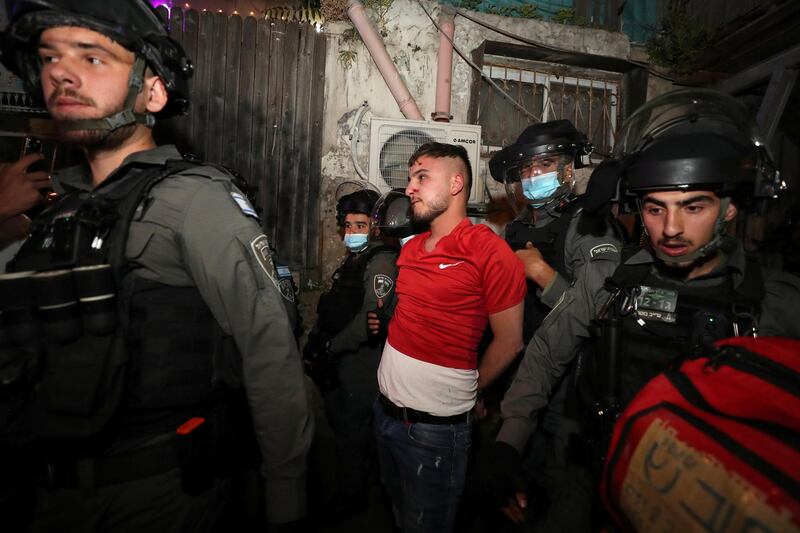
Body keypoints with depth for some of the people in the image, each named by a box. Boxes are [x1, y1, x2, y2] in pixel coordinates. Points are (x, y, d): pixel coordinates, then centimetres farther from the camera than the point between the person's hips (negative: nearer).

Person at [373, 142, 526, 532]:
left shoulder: (489, 251, -17)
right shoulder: (411, 248, 5)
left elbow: (509, 341, -10)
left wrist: (465, 391, -1)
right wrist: (381, 320, 3)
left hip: (434, 427, -6)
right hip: (385, 410, 7)